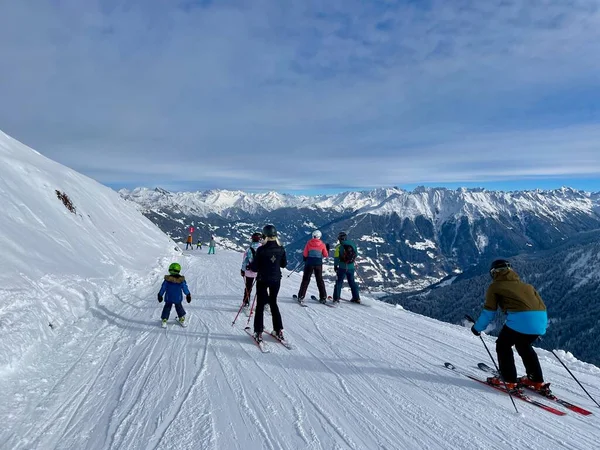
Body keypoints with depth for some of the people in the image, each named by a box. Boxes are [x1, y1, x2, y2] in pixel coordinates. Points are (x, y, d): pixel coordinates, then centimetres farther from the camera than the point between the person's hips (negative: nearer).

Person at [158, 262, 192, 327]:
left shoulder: (167, 280, -14)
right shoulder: (181, 280, -13)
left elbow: (163, 288, -5)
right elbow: (185, 288, -4)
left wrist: (160, 295, 9)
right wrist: (188, 295, 9)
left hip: (168, 298, -1)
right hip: (178, 299, 1)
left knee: (167, 308, 16)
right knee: (179, 307, 19)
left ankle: (164, 320, 15)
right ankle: (182, 319, 26)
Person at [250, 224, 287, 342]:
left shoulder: (261, 250, -18)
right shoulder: (281, 249, -6)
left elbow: (255, 268, -14)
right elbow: (284, 264, 6)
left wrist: (251, 265, 7)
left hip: (262, 280, -4)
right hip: (276, 279, 4)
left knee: (260, 305, 8)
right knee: (273, 303, 18)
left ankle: (258, 333, 7)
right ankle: (279, 330, 19)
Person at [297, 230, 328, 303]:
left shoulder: (309, 243, -3)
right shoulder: (322, 244, -1)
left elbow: (305, 254, -6)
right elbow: (326, 255, 2)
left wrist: (305, 259, 14)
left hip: (309, 263, -1)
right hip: (318, 264, 1)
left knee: (306, 279, 8)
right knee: (320, 280, 12)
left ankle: (301, 296, 6)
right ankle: (323, 297, 11)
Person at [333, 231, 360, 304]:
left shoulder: (339, 247, -9)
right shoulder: (353, 245, 2)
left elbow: (336, 257, -7)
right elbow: (356, 254, 11)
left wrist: (335, 266, 4)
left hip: (342, 267, -4)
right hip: (351, 267, 4)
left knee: (339, 282, 5)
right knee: (352, 282, 15)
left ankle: (336, 298, 2)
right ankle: (356, 298, 18)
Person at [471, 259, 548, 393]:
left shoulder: (495, 286, 12)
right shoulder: (525, 285, 29)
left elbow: (489, 311, 10)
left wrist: (477, 328, 23)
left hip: (521, 319, -6)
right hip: (540, 320, 6)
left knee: (503, 345, 16)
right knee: (524, 346, 29)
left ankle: (509, 380, 15)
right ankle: (537, 380, 32)